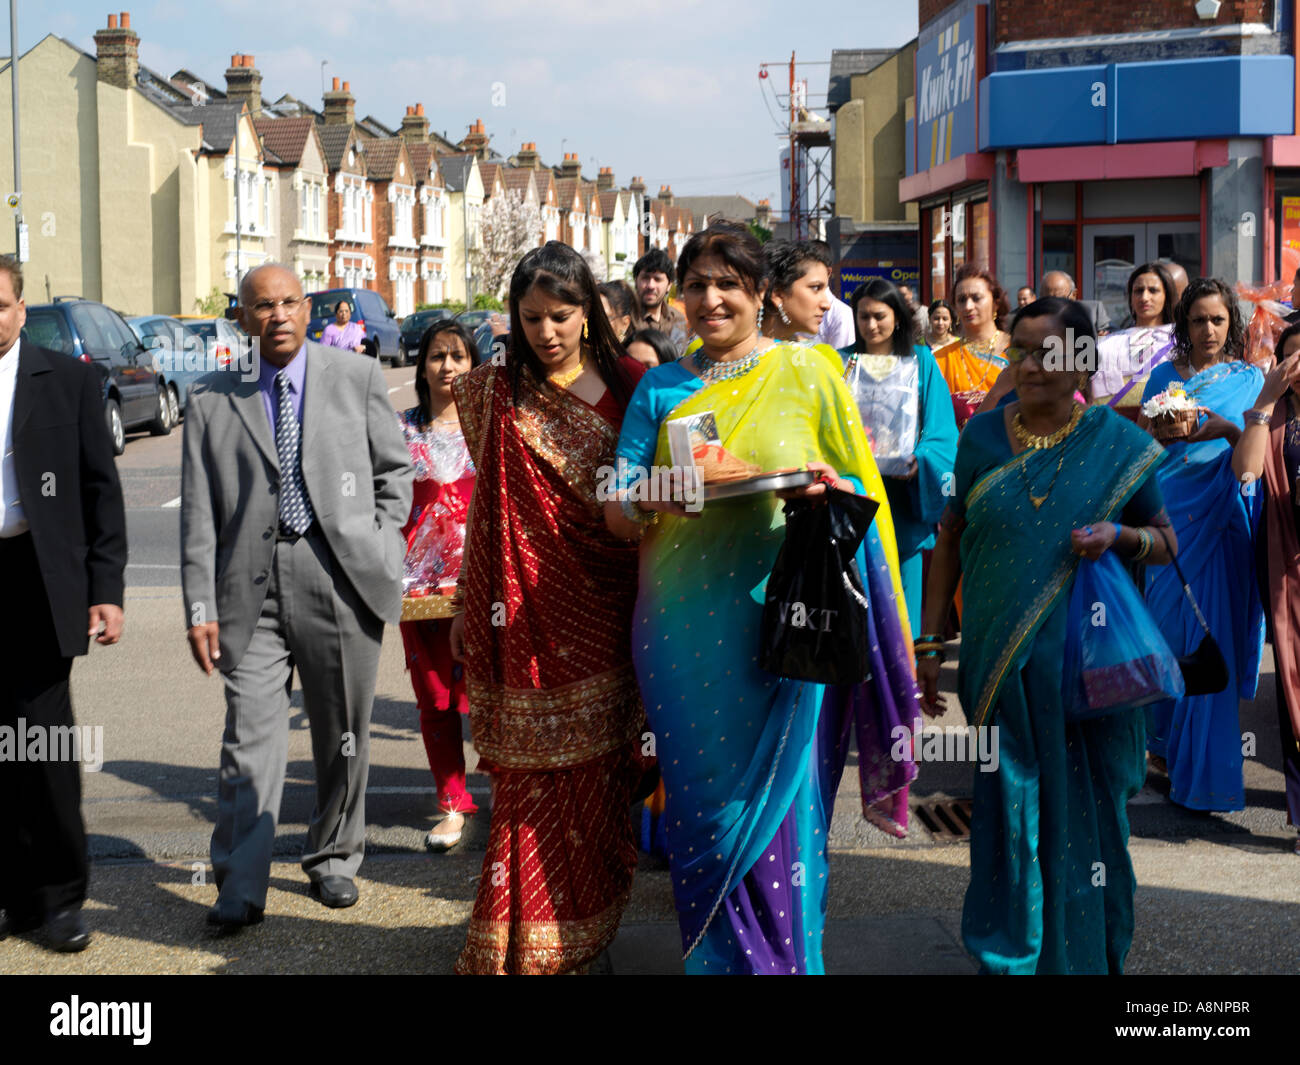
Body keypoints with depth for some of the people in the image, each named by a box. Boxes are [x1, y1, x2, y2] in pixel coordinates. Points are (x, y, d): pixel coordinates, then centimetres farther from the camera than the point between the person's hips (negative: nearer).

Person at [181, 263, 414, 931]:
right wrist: (200, 606, -2)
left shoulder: (358, 379, 7)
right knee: (250, 736, -5)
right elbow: (198, 512, 4)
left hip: (341, 576, 1)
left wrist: (381, 545, 1)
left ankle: (333, 860, 27)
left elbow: (395, 469, 14)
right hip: (252, 581, 0)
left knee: (343, 733, 9)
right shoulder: (211, 400, 6)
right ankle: (239, 888, 2)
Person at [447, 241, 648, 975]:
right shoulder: (501, 395, 1)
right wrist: (475, 611, 1)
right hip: (534, 609, -2)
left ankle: (588, 926, 22)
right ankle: (530, 944, 8)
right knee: (539, 774, -1)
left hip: (610, 607, 2)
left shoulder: (629, 383, 4)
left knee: (602, 769, 7)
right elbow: (491, 507, 5)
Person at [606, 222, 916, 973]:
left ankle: (789, 958, 18)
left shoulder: (810, 372, 5)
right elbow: (617, 511, 6)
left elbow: (865, 490, 7)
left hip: (786, 620, -2)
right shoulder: (660, 390, 11)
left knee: (781, 798, 1)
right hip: (686, 622, 2)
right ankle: (717, 958, 22)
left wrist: (830, 489, -15)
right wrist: (648, 500, -16)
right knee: (704, 802, 6)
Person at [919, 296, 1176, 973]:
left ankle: (1085, 957, 25)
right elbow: (950, 540, 9)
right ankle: (1010, 957, 19)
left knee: (1084, 813, 6)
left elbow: (1166, 542, 7)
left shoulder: (1118, 444, -1)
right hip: (1000, 662, 1)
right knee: (1010, 810, 4)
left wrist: (1120, 536, -16)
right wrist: (927, 643, 6)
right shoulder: (981, 436, 4)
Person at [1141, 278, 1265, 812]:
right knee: (1168, 628, 2)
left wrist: (1225, 430, -21)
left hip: (1222, 522, -1)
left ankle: (1202, 769, 4)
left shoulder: (1249, 380, 6)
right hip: (1170, 517, 2)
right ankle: (1166, 742, 19)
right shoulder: (1163, 377, 11)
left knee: (1211, 638, -3)